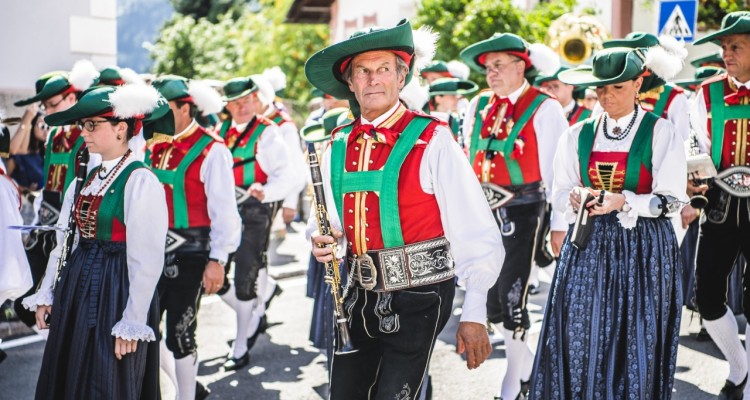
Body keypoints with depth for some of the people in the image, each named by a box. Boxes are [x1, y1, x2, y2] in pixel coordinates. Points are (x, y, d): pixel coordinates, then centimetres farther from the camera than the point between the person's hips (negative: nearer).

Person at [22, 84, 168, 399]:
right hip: (77, 286, 8)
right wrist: (47, 293, 10)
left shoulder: (141, 181, -15)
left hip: (117, 289, -8)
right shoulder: (85, 180, 9)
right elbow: (64, 240, 12)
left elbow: (147, 260, -18)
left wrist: (133, 322, -18)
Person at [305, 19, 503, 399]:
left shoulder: (431, 142, -11)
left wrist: (473, 315, -16)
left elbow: (477, 235, -12)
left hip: (417, 299, -5)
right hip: (359, 297, 6)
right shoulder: (338, 147, 6)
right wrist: (323, 240, -3)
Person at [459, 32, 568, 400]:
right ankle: (525, 356, 35)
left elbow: (556, 170, -10)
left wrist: (560, 224, -11)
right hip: (484, 209, 6)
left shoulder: (544, 108, -9)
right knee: (489, 296, 11)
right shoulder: (478, 106, 8)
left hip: (523, 209, -5)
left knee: (511, 295, -4)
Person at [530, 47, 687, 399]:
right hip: (588, 246, 3)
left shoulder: (660, 132, -1)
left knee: (636, 342, 0)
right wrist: (574, 198, -13)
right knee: (578, 338, -1)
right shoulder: (577, 135, 8)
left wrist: (624, 202, -21)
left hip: (643, 250, -2)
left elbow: (672, 199, -6)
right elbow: (559, 192, 10)